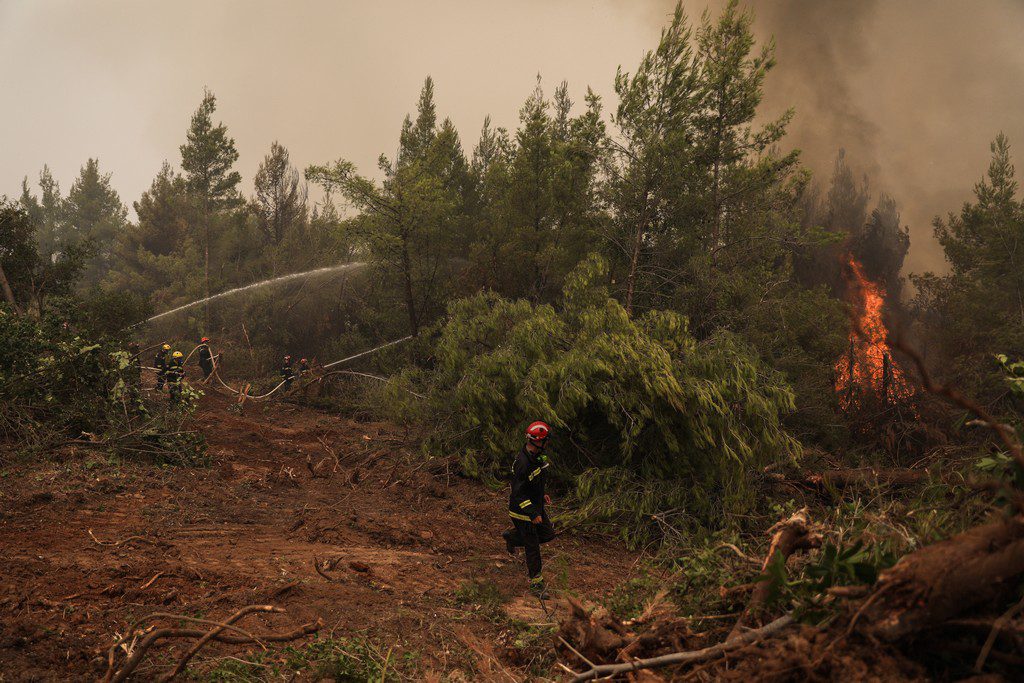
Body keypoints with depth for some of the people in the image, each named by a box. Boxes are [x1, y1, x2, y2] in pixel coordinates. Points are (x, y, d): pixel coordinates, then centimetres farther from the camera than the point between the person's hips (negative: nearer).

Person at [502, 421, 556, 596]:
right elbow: (518, 493, -29)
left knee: (548, 534, 14)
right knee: (532, 546, 2)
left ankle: (512, 536, 29)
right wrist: (533, 514, -30)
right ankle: (536, 582, 17)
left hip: (535, 505, 9)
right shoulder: (522, 463, -31)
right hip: (523, 511, -9)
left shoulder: (536, 456, -1)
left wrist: (542, 495, 16)